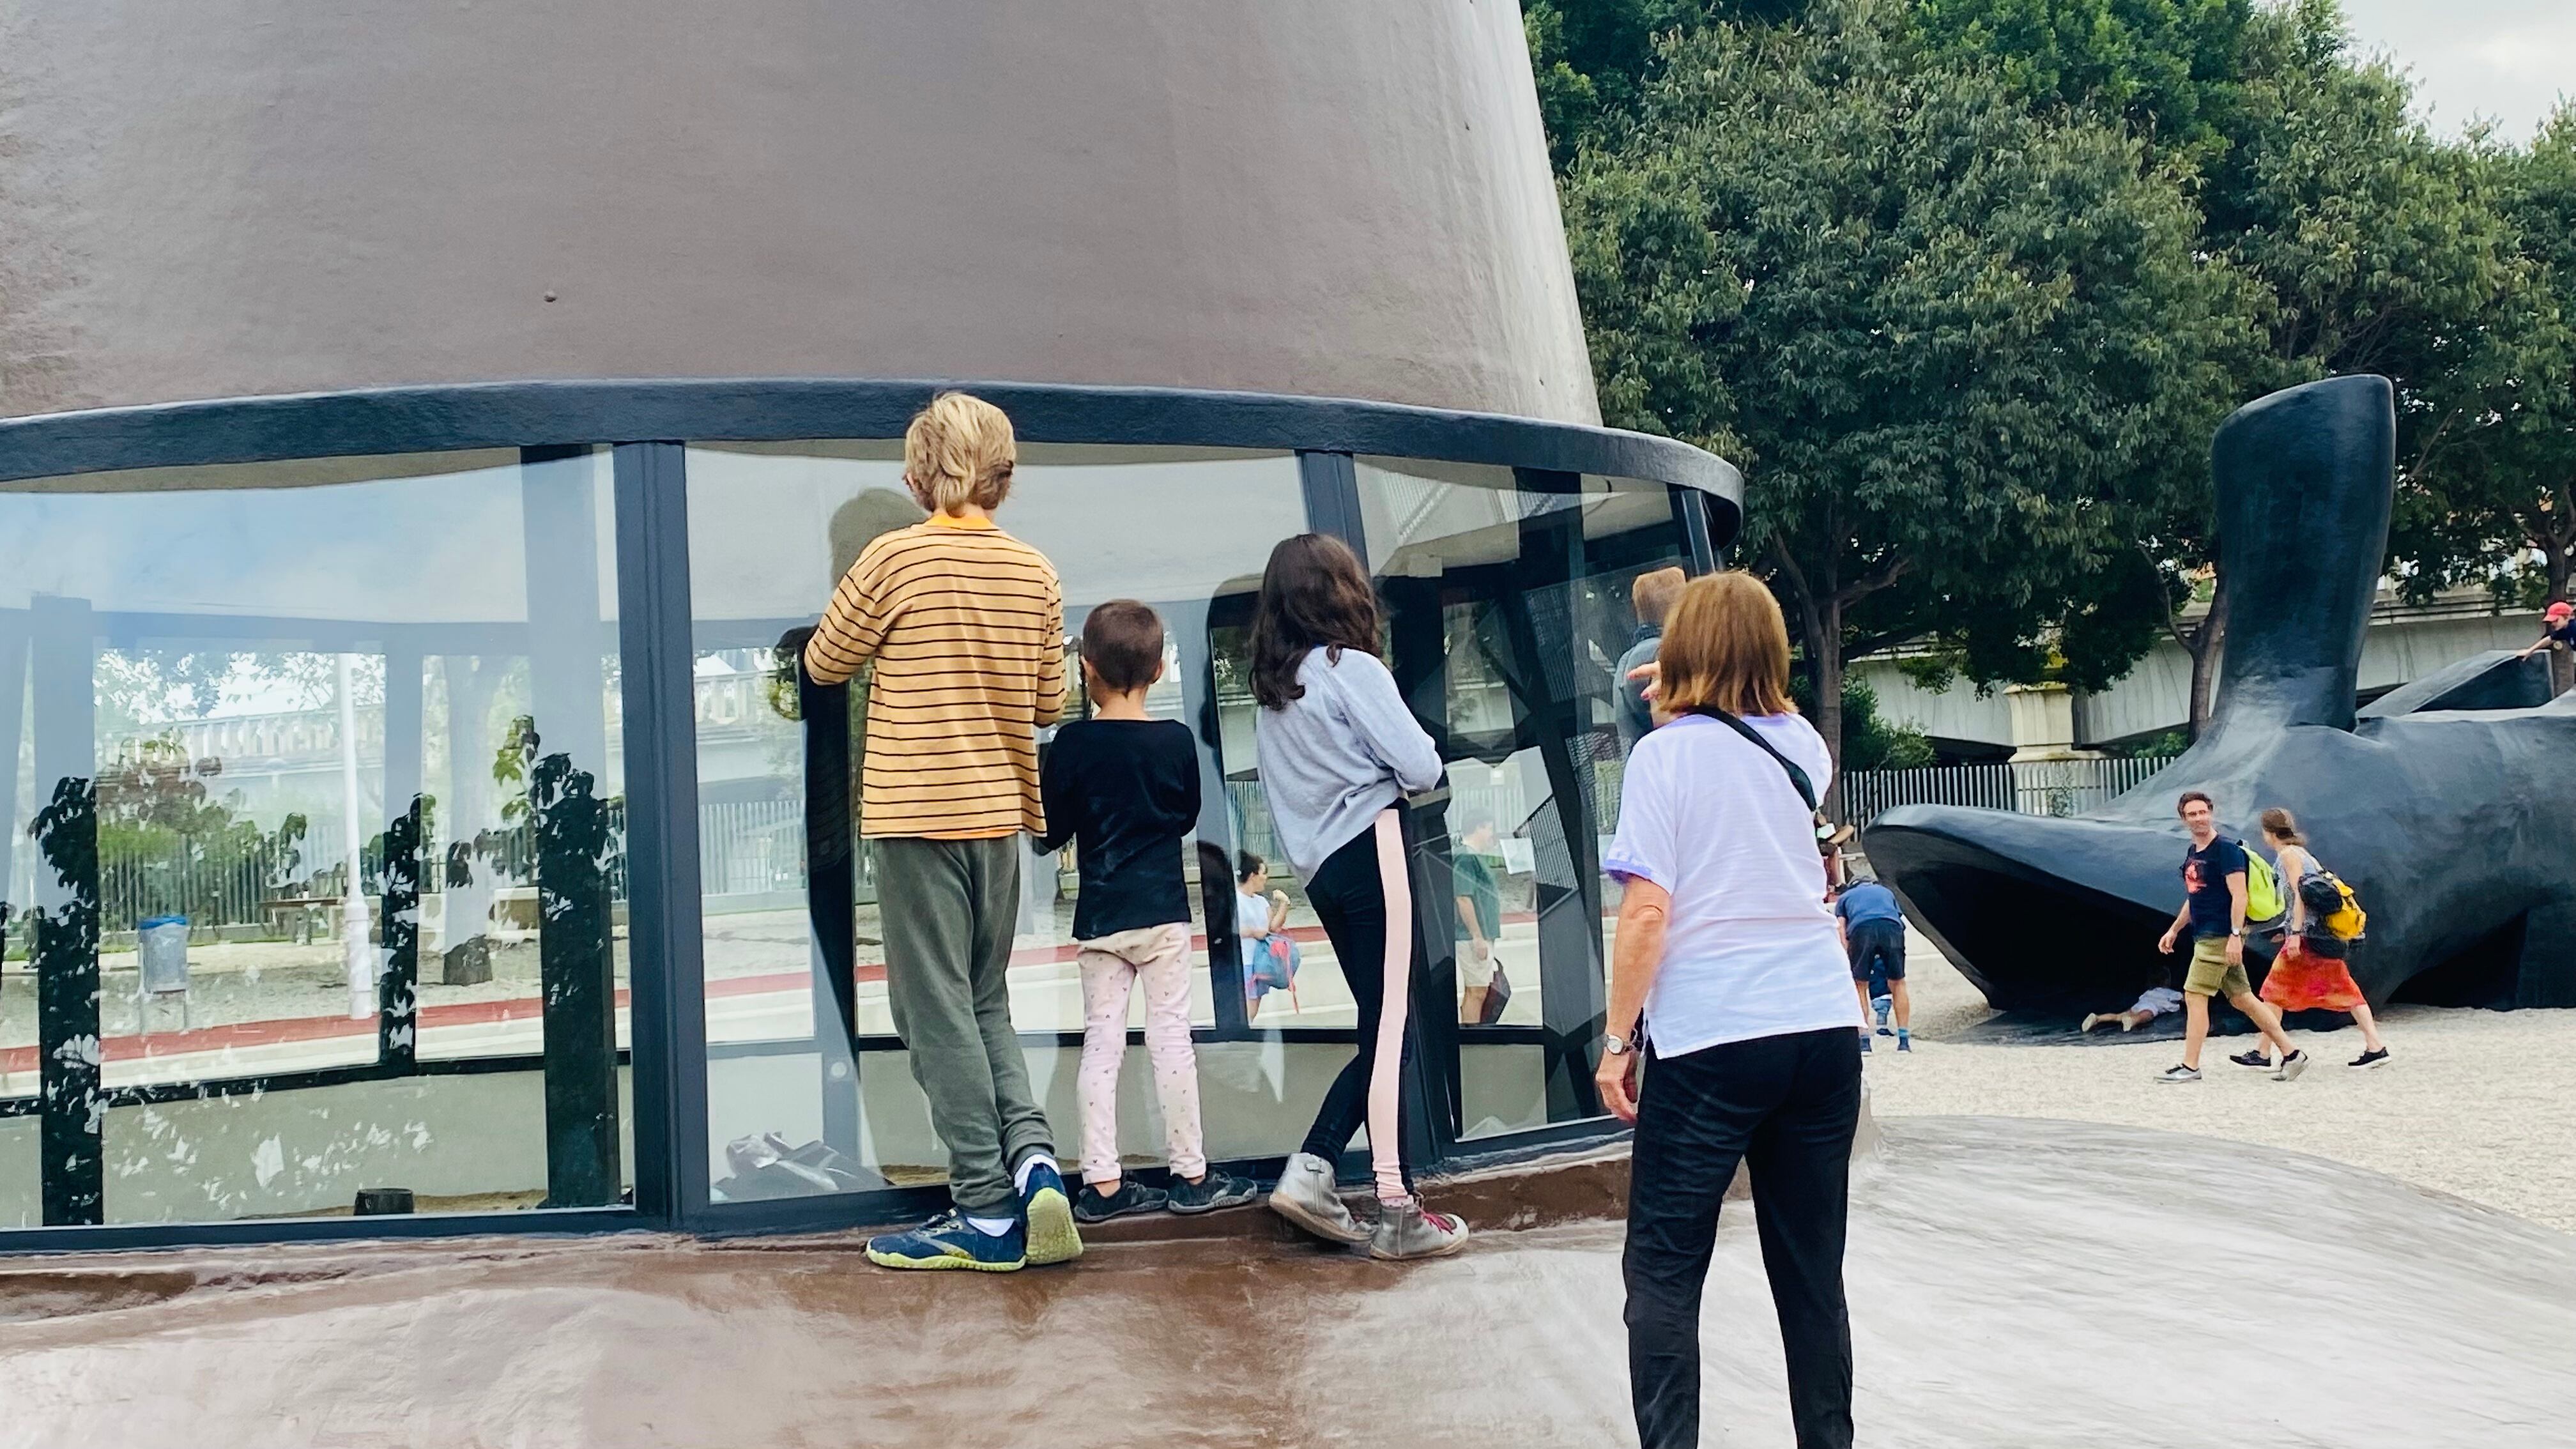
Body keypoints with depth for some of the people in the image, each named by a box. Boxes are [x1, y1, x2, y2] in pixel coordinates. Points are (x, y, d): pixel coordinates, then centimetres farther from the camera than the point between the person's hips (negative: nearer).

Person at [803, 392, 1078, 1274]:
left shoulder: (895, 558, -9)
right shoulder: (1035, 572, 4)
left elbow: (825, 664, 3)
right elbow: (1050, 705, 12)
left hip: (916, 813, -5)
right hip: (1001, 813, 5)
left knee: (939, 1013, 0)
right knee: (986, 1004, 17)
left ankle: (989, 1212, 0)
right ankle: (1033, 1157, -2)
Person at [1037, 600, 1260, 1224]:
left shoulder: (1071, 744, -6)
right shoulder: (1177, 740, -4)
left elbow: (1050, 835, -1)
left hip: (1099, 915, 0)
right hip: (1163, 911, 0)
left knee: (1101, 1043, 5)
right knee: (1171, 1038, 4)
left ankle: (1101, 1181, 4)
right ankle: (1191, 1175, 8)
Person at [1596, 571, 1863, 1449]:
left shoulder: (1664, 754, -5)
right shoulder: (1801, 745, 10)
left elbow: (1647, 912, -11)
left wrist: (1617, 1040, -6)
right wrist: (1692, 704, 41)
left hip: (1710, 1041, -5)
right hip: (1823, 1029, 5)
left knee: (1664, 1271, 1)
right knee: (1811, 1270, 12)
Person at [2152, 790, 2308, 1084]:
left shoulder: (2226, 850, -11)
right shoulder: (2193, 853, 16)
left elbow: (2239, 896, -16)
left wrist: (2235, 935, -22)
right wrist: (2174, 930, 24)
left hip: (2220, 937, -9)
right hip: (2205, 936, 9)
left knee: (2194, 996, -9)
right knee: (2241, 998, 9)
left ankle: (2190, 1066, -5)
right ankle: (2290, 1054, 13)